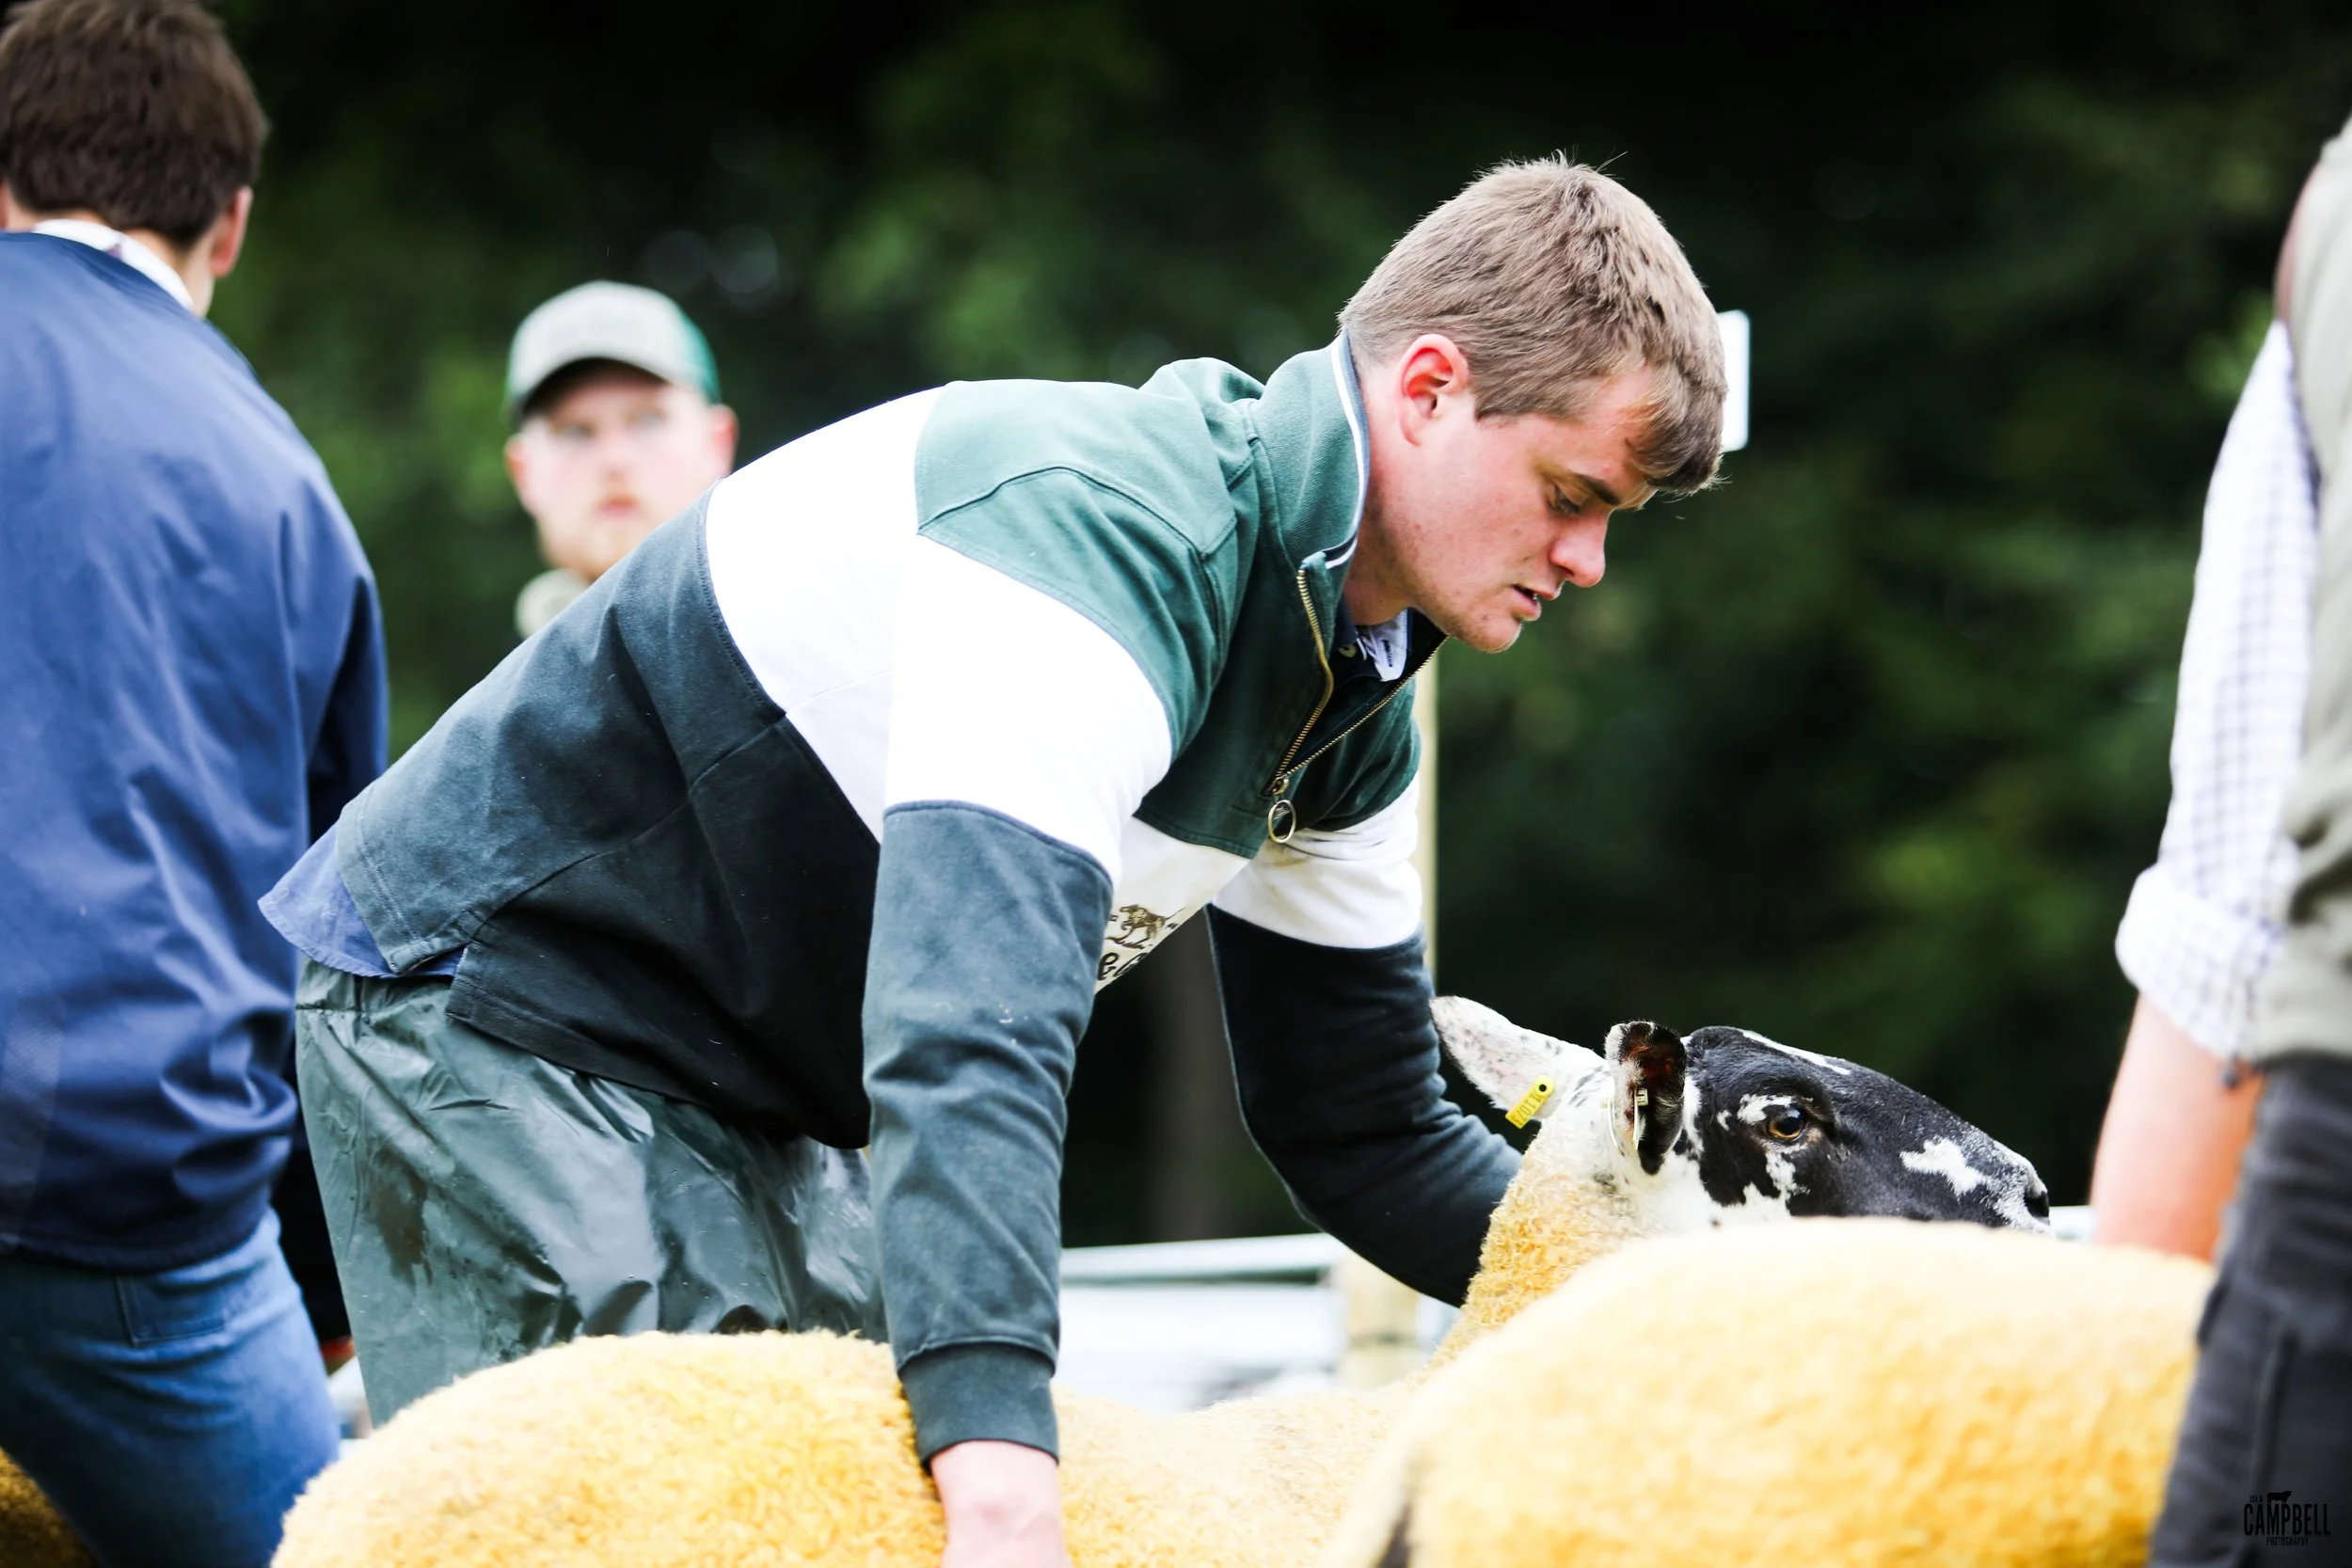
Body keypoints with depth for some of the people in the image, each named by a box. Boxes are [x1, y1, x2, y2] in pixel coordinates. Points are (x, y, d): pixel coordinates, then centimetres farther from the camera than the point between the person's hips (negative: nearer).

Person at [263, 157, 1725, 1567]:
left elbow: (1359, 1124, 8)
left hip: (754, 1112, 9)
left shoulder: (1353, 712, 3)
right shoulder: (1096, 515, -29)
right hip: (486, 999, -9)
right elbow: (975, 1000, -42)